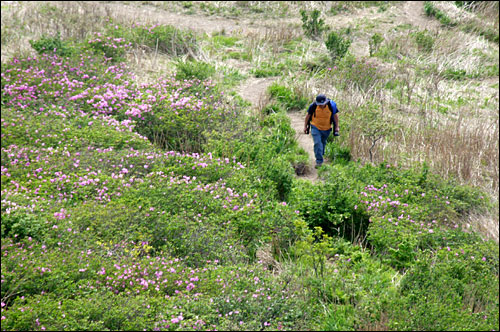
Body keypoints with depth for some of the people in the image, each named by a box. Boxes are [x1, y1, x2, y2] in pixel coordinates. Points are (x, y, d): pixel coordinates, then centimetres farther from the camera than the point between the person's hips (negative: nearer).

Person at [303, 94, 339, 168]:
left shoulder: (331, 105, -20)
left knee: (323, 143, 20)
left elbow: (335, 115, -4)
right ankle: (319, 161, -10)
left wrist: (336, 127, -1)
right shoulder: (313, 106, -21)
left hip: (326, 129, 2)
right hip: (315, 128, -2)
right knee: (317, 143, -14)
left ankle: (321, 154, 46)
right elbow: (308, 115, -5)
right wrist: (305, 126, 1)